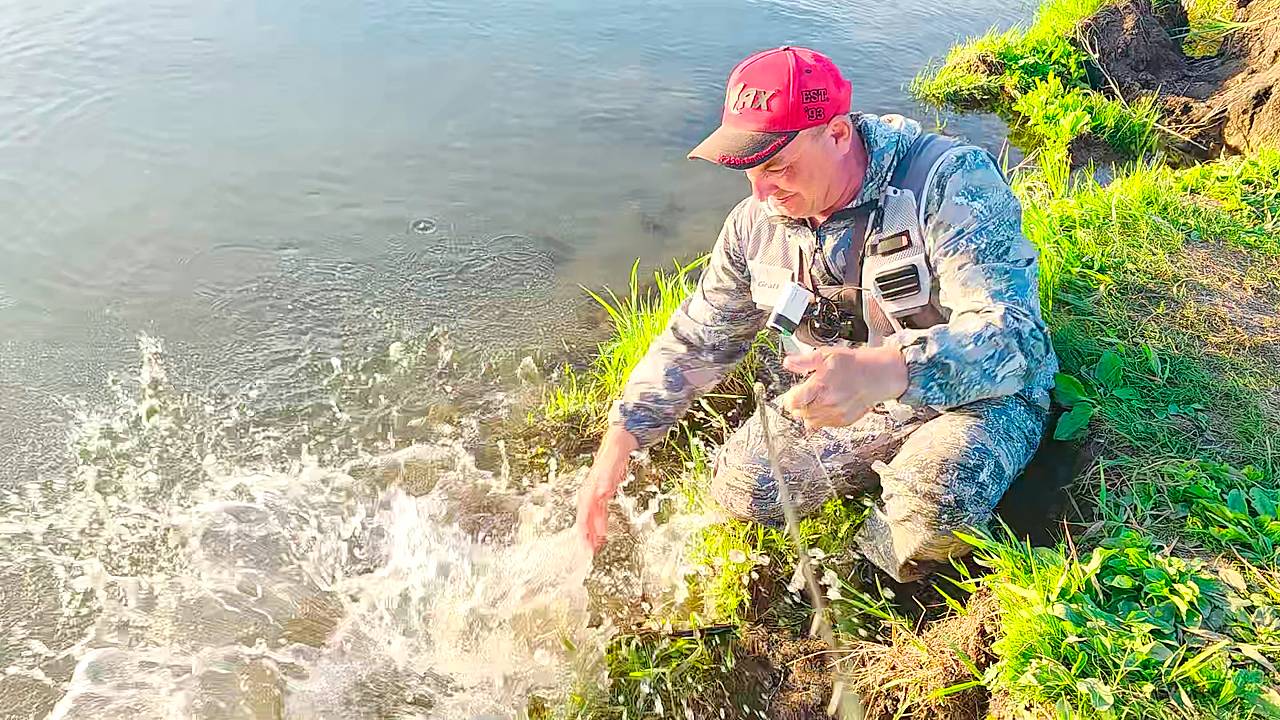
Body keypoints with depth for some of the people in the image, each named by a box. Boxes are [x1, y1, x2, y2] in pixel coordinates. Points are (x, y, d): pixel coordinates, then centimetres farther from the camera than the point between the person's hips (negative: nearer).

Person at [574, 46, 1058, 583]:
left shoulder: (949, 182, -25)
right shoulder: (757, 223, -7)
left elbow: (1011, 334, -35)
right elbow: (694, 341, 2)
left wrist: (882, 372, -55)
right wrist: (619, 442, -8)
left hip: (980, 398, -5)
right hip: (853, 401, 6)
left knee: (938, 495, -36)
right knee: (738, 488, -8)